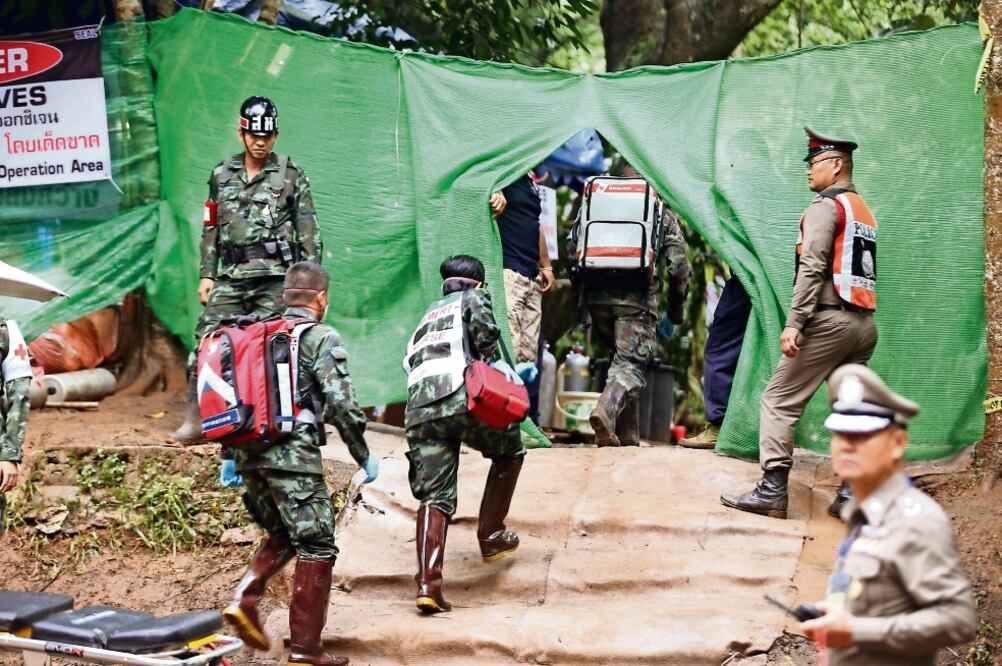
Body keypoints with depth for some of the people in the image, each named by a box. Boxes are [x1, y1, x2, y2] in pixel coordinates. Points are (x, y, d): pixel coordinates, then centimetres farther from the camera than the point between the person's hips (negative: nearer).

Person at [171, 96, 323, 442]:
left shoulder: (291, 175, 4)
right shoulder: (222, 175, 14)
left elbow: (308, 231, 3)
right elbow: (211, 228, 17)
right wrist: (206, 274, 11)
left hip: (275, 279, -3)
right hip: (231, 277, 3)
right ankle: (195, 418, -2)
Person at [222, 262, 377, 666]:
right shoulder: (322, 338, -3)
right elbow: (340, 404, -11)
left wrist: (230, 455, 23)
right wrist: (364, 456, -1)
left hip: (250, 455, 7)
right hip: (293, 455, -7)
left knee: (281, 536, 23)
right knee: (316, 547, 2)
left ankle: (244, 599, 2)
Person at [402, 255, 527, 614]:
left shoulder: (428, 316, 36)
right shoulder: (473, 298, 18)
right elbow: (482, 325, -5)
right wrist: (495, 362, 8)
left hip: (418, 411, 5)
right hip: (461, 398, -5)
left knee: (435, 497, 2)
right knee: (509, 452, 23)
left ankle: (427, 582, -14)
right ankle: (491, 536, 23)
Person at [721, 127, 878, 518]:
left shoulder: (826, 206, -4)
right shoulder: (864, 211, 22)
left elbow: (812, 268, -15)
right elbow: (855, 269, 18)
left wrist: (794, 323, -20)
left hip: (830, 320, -8)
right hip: (865, 324, 9)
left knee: (780, 400, -5)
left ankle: (772, 490, -10)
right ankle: (853, 494, 6)